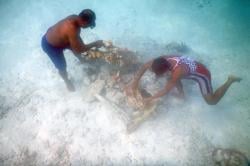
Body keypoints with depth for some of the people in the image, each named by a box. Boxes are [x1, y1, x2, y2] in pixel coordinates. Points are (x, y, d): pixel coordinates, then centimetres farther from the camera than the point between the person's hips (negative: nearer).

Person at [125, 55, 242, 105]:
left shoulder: (177, 72, -42)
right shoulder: (163, 60, -24)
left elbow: (166, 91, -32)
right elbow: (145, 66, -17)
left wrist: (150, 99, -25)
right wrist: (134, 82, -22)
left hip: (201, 74, -7)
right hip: (193, 67, 7)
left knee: (212, 101, 5)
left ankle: (230, 80, 18)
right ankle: (181, 93, 19)